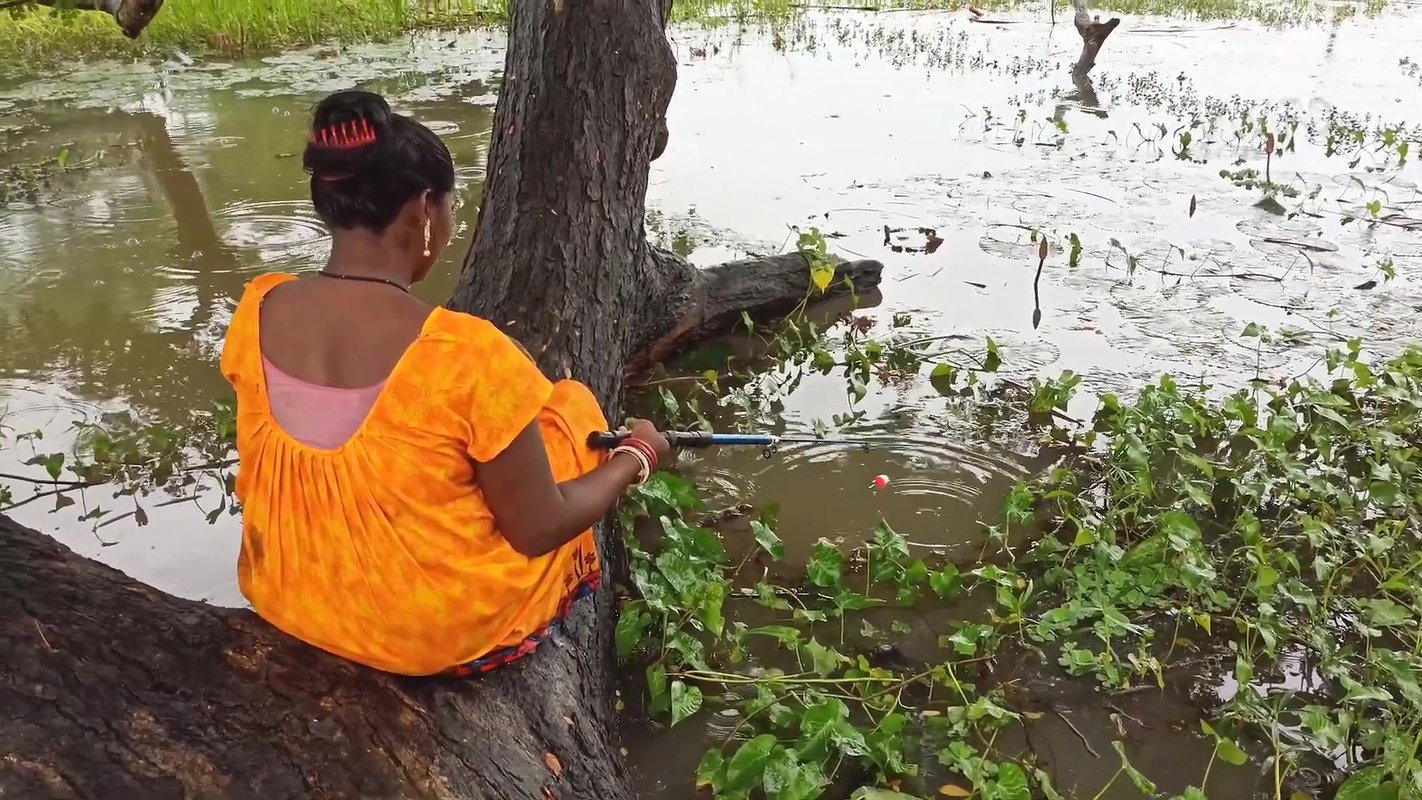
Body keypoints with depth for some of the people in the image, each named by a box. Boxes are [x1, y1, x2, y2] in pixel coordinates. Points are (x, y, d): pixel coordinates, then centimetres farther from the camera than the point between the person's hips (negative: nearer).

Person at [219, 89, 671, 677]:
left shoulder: (256, 311, -11)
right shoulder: (465, 355, -30)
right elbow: (538, 530, -18)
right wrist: (636, 457, -2)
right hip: (439, 633, -5)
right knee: (571, 405, 17)